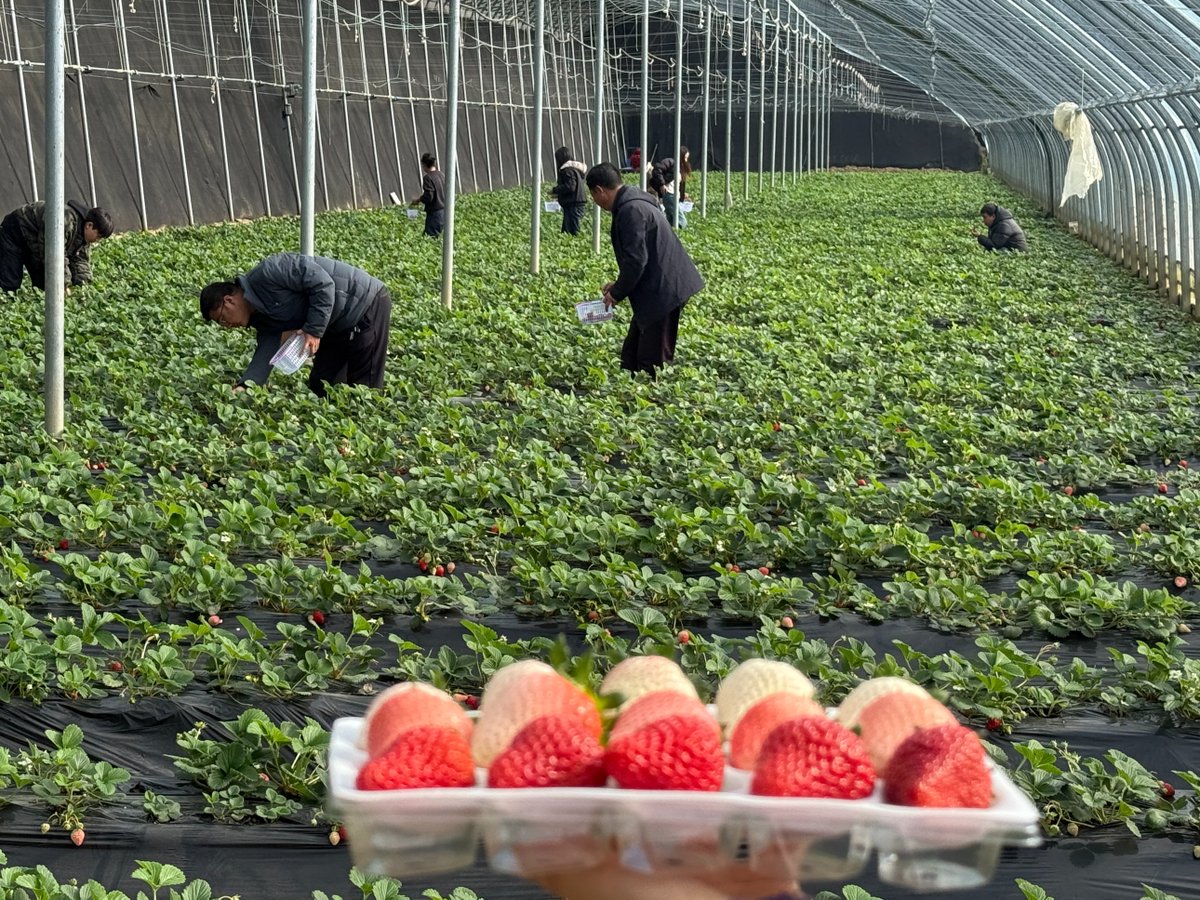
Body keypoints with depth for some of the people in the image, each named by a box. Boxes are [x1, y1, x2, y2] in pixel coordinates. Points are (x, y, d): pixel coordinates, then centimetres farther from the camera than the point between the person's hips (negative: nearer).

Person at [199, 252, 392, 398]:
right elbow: (268, 349, -3)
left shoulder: (266, 274, -21)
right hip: (341, 324, 10)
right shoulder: (261, 316, 8)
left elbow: (322, 283, -25)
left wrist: (314, 331, -24)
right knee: (321, 384, 13)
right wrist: (244, 385, -17)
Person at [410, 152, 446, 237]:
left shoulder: (428, 178, -14)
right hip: (444, 210, 8)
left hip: (434, 213, -8)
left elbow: (428, 197, -20)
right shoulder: (441, 175, 9)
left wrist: (418, 199, -1)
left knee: (431, 237, -5)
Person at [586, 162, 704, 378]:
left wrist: (617, 293, -10)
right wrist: (619, 285, 17)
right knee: (630, 359, 16)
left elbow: (636, 260, -22)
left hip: (663, 293, -11)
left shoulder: (630, 210, -18)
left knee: (651, 363, -5)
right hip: (660, 289, 11)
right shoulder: (634, 203, 15)